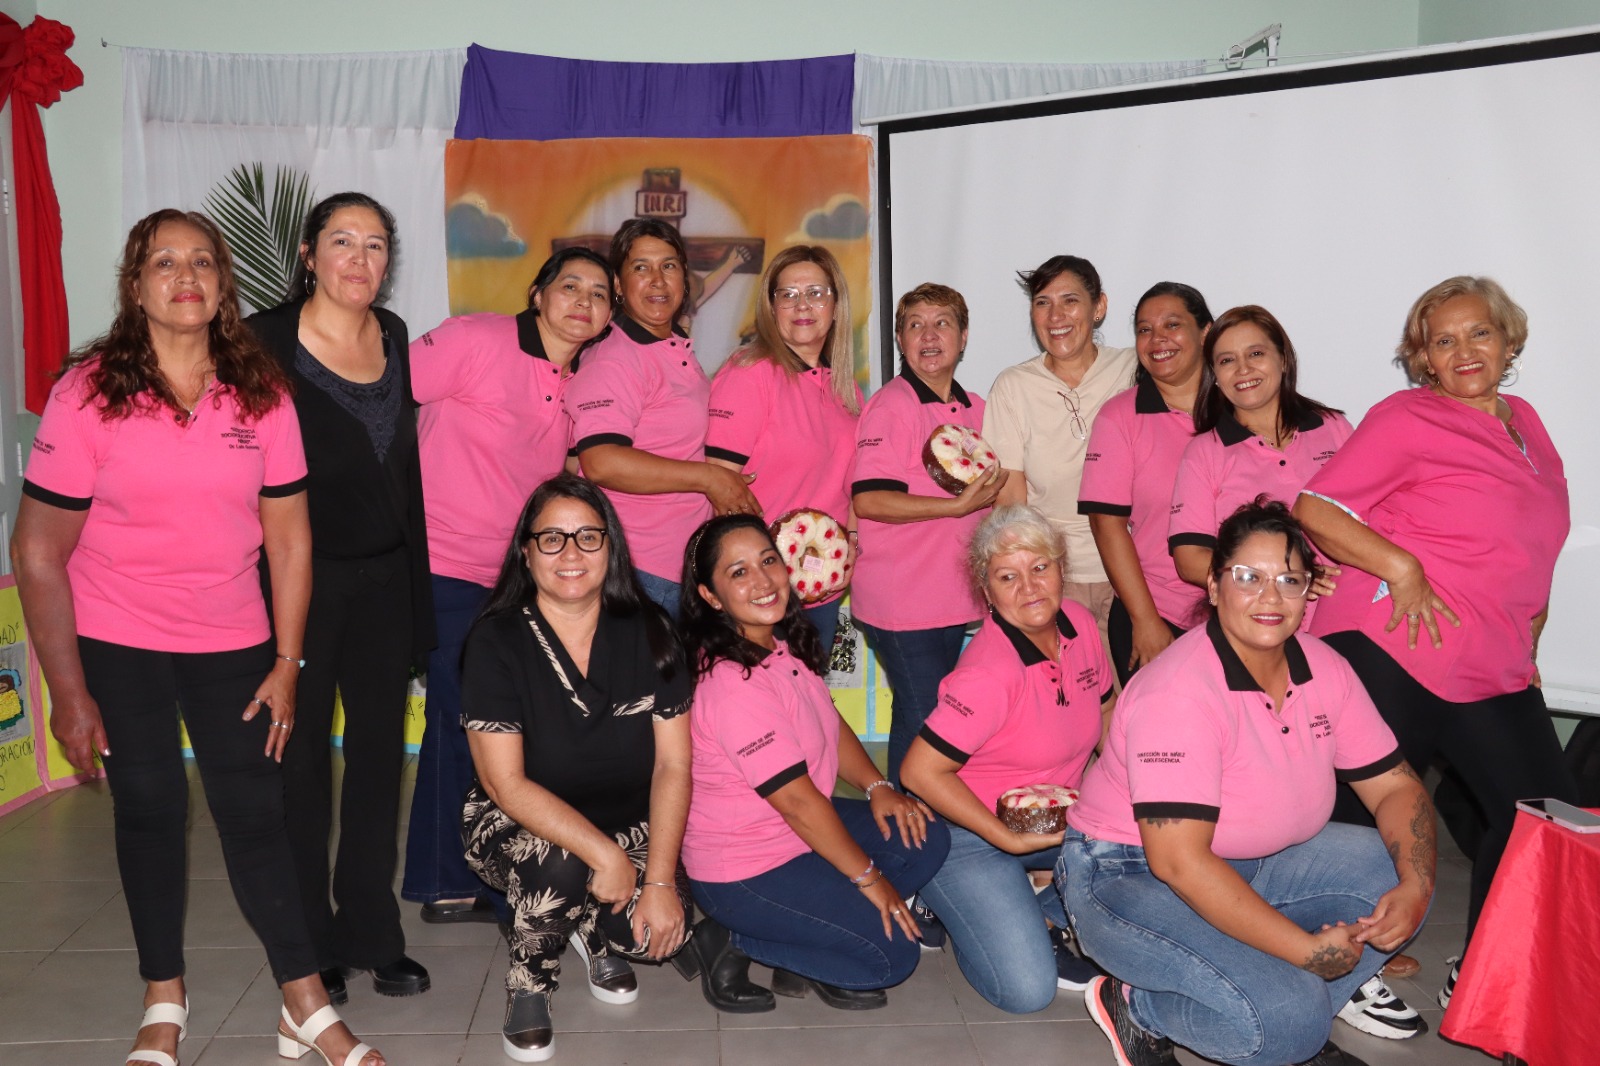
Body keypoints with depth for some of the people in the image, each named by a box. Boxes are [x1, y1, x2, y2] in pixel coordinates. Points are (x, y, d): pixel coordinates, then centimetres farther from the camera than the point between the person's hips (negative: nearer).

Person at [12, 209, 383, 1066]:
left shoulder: (262, 394, -4)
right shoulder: (89, 392, -11)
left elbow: (288, 534, 0)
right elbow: (39, 554, -9)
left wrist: (287, 663, -3)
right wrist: (68, 694, -9)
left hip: (232, 643, 1)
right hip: (115, 642, -1)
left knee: (256, 814, 1)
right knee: (150, 809, 7)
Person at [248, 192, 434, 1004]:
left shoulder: (393, 336, 8)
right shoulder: (264, 341, -8)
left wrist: (416, 574, 13)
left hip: (384, 578, 5)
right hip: (300, 578, -4)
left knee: (380, 749, 9)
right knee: (301, 756, 6)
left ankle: (371, 933, 24)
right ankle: (308, 945, 21)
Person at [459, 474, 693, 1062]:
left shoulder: (646, 631, -8)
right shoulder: (496, 640, -15)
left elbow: (672, 765, -9)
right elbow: (507, 784, -19)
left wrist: (659, 881, -19)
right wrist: (604, 856, -27)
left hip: (627, 824, 3)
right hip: (518, 825, -2)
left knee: (658, 927, -22)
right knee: (558, 864, -34)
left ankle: (596, 935, 16)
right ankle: (529, 985, -2)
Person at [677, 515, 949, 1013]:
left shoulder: (786, 645, 0)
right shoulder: (731, 683, -29)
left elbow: (831, 725, 13)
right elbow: (797, 801, -25)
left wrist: (877, 786, -4)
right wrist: (869, 878, -16)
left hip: (799, 835, 9)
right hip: (742, 873, -9)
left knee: (926, 838, 2)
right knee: (893, 951, -9)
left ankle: (804, 957, 5)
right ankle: (732, 943, 2)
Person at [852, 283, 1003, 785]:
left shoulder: (976, 409, 13)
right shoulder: (890, 406, -10)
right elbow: (869, 501, -19)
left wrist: (993, 492, 7)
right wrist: (959, 505, -19)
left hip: (955, 594, 7)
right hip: (900, 598, -7)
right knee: (921, 719, -4)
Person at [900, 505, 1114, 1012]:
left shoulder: (1078, 622, -6)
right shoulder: (991, 673, -29)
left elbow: (1103, 714, 12)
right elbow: (920, 771, -26)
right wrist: (1011, 840, -22)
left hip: (1060, 817, 7)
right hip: (970, 836, -7)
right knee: (1028, 990, -14)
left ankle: (1046, 918, 10)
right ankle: (949, 905, 14)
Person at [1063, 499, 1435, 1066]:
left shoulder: (1323, 668, -4)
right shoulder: (1180, 692, -28)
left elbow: (1395, 785, 4)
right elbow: (1178, 861, -31)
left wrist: (1416, 888, -16)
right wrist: (1306, 949, -27)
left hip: (1248, 864, 8)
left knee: (1392, 876, -6)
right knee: (1285, 1016, -25)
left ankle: (1301, 1020, 3)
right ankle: (1136, 1008, 0)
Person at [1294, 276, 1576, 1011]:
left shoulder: (1526, 424, 16)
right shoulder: (1407, 418, -5)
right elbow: (1314, 508, -12)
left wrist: (1527, 646, 19)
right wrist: (1400, 568, -22)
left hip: (1496, 672, 7)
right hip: (1393, 652, -7)